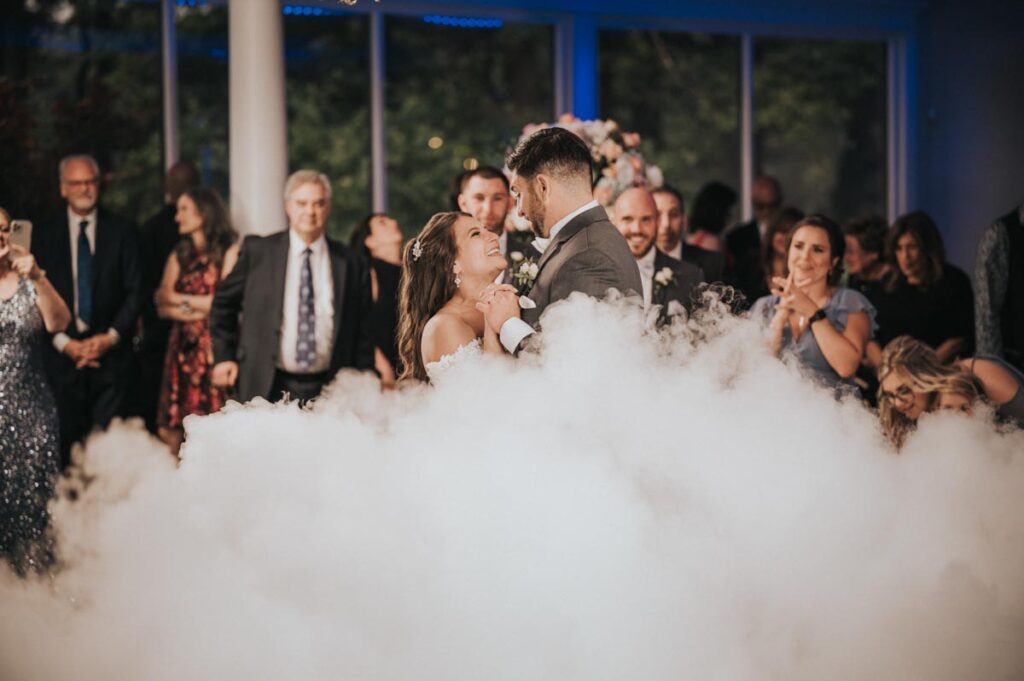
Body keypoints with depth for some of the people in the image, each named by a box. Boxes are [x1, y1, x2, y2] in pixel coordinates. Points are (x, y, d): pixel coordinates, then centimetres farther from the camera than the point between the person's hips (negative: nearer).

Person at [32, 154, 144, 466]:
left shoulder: (122, 231, 6)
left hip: (110, 351, -1)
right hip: (63, 355, 1)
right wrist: (65, 343, -8)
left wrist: (110, 337, -9)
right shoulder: (44, 235, 8)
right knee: (68, 438, 1)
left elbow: (135, 291, 3)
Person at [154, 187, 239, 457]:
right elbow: (162, 307, 9)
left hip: (212, 346, -5)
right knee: (173, 429, 0)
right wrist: (193, 311, -10)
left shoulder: (228, 252, 0)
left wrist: (179, 298, 2)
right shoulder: (178, 256, 16)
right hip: (181, 347, 5)